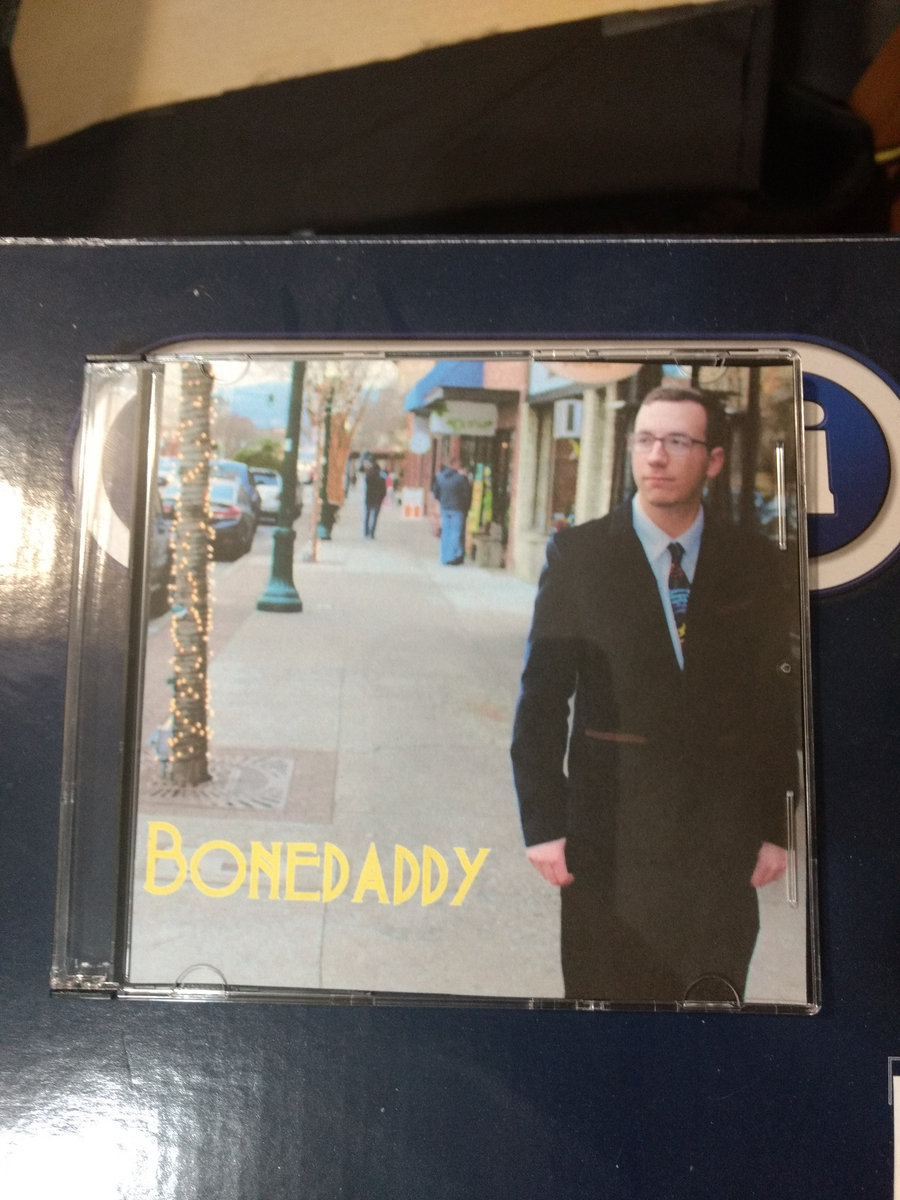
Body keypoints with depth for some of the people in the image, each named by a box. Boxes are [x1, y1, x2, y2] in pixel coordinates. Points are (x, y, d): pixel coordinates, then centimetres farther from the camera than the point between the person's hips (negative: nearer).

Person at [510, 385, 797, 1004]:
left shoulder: (755, 563, 1)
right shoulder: (577, 553, -4)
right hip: (610, 835, -1)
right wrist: (543, 823, -6)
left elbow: (780, 703, 4)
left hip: (725, 845, 2)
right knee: (603, 997, 12)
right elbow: (542, 698, -4)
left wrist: (777, 828, 3)